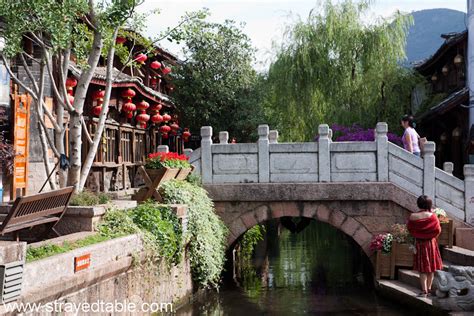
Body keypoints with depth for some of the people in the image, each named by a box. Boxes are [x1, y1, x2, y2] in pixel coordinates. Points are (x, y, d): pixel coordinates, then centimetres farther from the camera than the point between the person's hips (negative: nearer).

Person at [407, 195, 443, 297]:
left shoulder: (413, 217, -11)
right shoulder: (432, 216, -14)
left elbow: (409, 228, 1)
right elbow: (438, 230, -8)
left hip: (419, 244, 0)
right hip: (431, 243, 0)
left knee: (422, 269, 6)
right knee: (431, 267, 13)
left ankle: (424, 290, 1)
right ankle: (429, 289, 20)